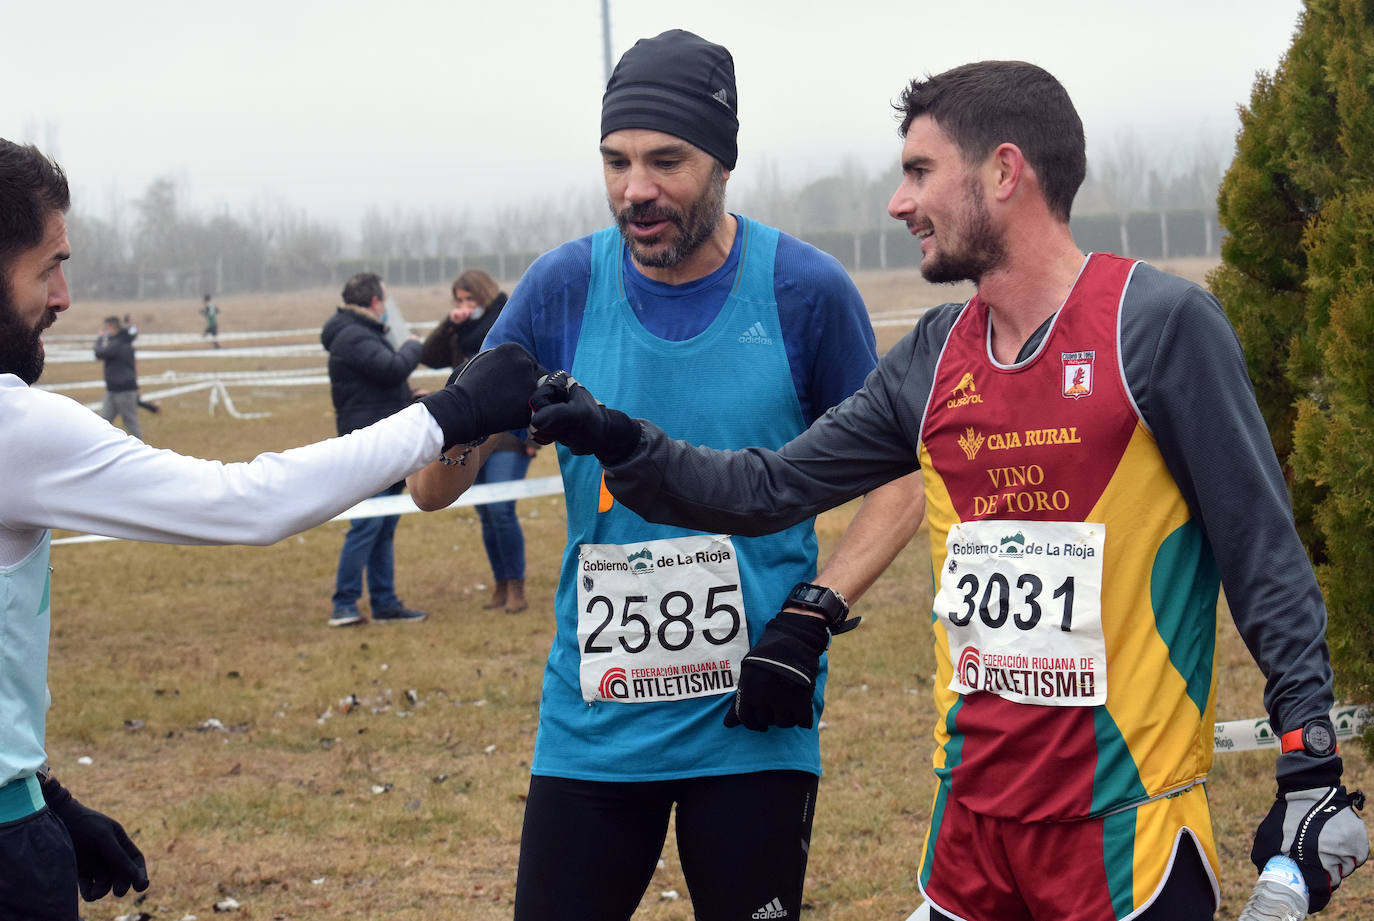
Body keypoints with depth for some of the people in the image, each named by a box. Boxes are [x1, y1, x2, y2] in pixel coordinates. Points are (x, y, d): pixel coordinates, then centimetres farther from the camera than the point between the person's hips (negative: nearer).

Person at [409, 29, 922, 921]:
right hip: (592, 722, 2)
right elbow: (432, 488, 0)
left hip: (755, 723, -1)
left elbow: (894, 476, 4)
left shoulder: (805, 290, -5)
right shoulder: (563, 288, -1)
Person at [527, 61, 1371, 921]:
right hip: (973, 809, 6)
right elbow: (771, 488, 13)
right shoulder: (932, 362, 8)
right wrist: (622, 443, 1)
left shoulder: (1159, 323, -9)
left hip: (1130, 815, -5)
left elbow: (1263, 551, -8)